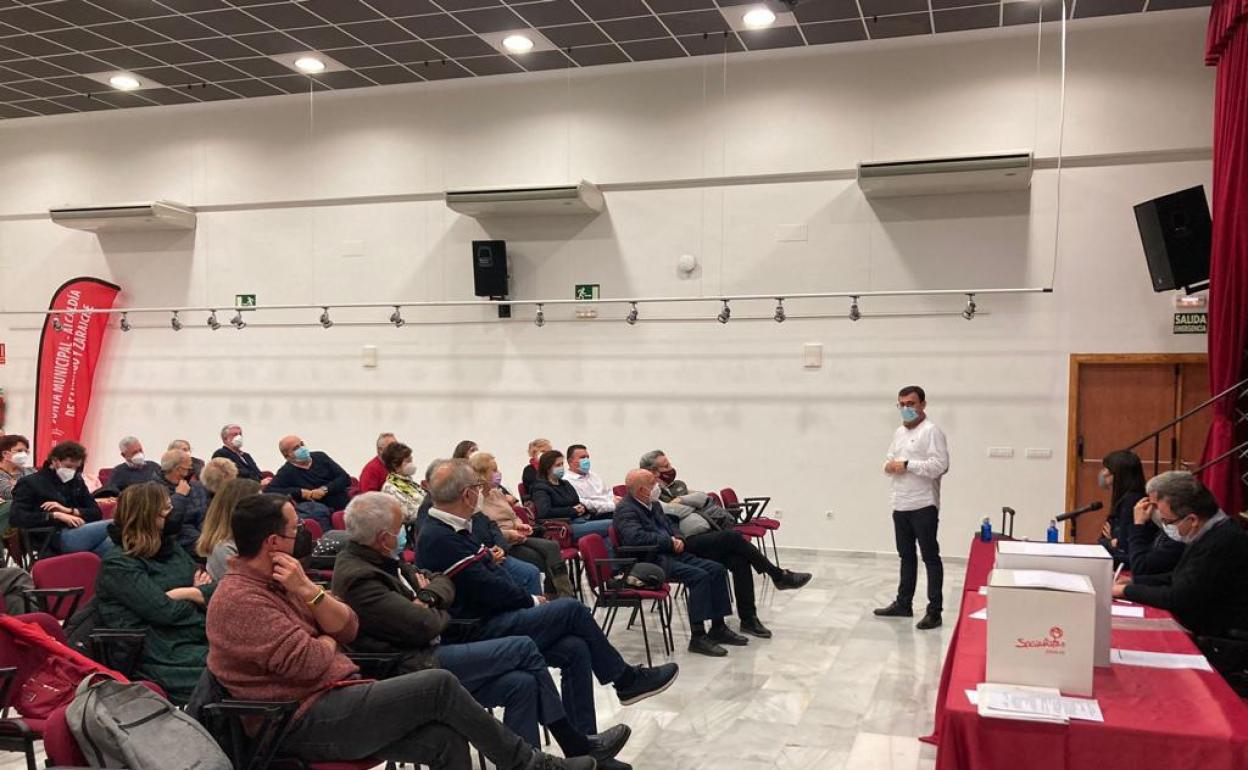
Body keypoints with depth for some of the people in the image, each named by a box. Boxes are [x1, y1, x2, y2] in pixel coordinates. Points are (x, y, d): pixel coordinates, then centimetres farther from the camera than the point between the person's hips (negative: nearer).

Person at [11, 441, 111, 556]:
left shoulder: (77, 481, 23)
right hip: (58, 538, -6)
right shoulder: (30, 483, 8)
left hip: (81, 532, 6)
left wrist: (69, 511, -2)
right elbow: (15, 517, -6)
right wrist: (56, 515, -14)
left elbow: (96, 513, 18)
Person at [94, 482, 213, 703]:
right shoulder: (117, 565, -2)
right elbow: (164, 611, -13)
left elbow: (216, 592, 14)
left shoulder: (172, 548, 20)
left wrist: (184, 593, -4)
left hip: (200, 641, 7)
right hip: (166, 656, -7)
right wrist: (197, 595, 4)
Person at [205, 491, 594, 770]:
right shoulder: (238, 599, -15)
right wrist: (328, 643, 0)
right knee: (439, 685, -16)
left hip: (336, 697, 9)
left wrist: (308, 590, -9)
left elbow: (348, 628, 7)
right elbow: (308, 662, -22)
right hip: (308, 723, -9)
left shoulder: (274, 579, 14)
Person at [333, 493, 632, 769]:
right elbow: (425, 626, -23)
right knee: (523, 648, -9)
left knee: (521, 684, -6)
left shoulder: (378, 559, 11)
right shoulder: (357, 577, -20)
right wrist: (439, 613, 0)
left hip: (425, 656, 10)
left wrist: (428, 597, -9)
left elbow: (444, 582, 14)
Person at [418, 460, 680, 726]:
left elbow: (491, 575, 16)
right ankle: (626, 680, 7)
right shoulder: (440, 539, -20)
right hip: (480, 631, -10)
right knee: (572, 609, -11)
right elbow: (486, 588, -20)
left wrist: (526, 600, 2)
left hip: (492, 619, 10)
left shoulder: (447, 530, 13)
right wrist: (530, 601, -5)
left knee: (575, 648, -5)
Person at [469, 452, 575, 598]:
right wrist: (506, 534, -23)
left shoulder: (497, 492, 18)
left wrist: (519, 525, 5)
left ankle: (566, 595, -22)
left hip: (516, 538, 8)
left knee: (552, 546, -16)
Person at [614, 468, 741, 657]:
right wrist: (670, 541, -17)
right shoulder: (625, 510, -12)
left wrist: (678, 540, 1)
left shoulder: (654, 505, 17)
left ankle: (718, 628, 5)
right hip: (650, 561, -10)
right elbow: (636, 537, -29)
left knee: (717, 569, -2)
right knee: (699, 576, -26)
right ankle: (697, 637, -21)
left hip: (671, 554, 10)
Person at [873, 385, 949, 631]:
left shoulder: (931, 431, -10)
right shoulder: (898, 433, 16)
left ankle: (934, 611, 1)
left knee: (930, 557, -2)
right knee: (906, 556, 16)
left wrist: (907, 464, -18)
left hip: (923, 506, -8)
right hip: (900, 505, 8)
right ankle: (903, 604, 25)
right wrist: (889, 466, -3)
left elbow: (940, 465, -20)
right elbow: (889, 461, 20)